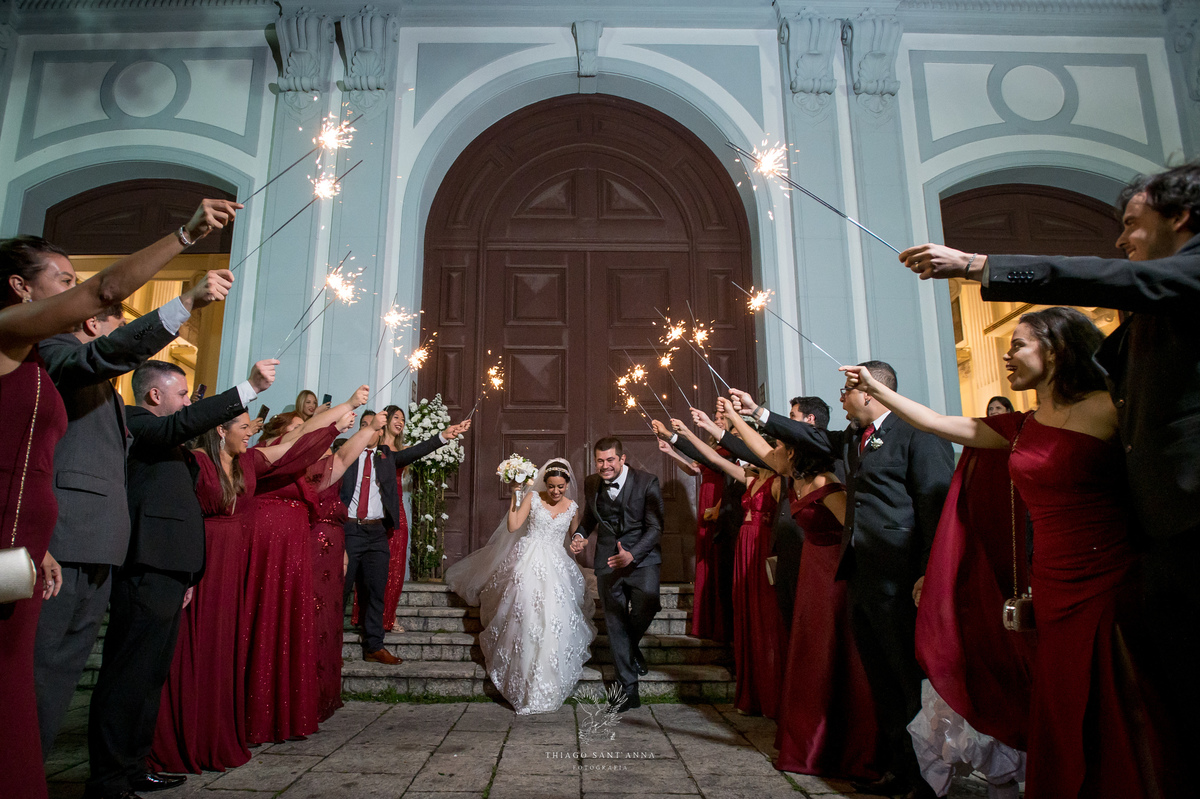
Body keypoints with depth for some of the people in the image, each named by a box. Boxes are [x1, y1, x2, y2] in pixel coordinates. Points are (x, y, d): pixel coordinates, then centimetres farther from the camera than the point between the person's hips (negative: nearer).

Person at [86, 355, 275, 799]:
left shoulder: (160, 440, 25)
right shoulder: (133, 422, -5)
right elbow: (182, 425, -27)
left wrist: (185, 575, 24)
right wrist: (250, 388, -31)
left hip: (166, 572, 10)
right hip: (146, 573, -10)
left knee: (150, 675, 14)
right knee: (128, 675, -6)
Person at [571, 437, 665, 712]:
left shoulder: (647, 483, -10)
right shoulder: (591, 484, 4)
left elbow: (655, 527, -11)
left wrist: (632, 555, -25)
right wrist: (580, 535, -1)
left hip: (642, 557, -3)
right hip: (607, 561, 4)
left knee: (647, 604, -27)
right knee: (614, 624, 4)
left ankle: (632, 647, 8)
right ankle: (629, 691, 18)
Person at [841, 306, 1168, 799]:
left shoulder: (1109, 410, -8)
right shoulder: (1021, 429, 9)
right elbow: (939, 424, 13)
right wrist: (875, 389, 14)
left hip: (1115, 585, -5)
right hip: (1054, 587, 6)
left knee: (1123, 713, 3)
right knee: (1064, 718, 12)